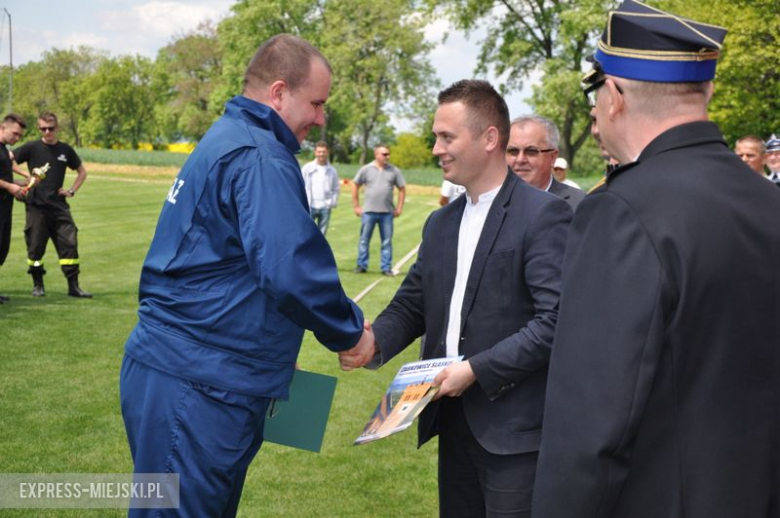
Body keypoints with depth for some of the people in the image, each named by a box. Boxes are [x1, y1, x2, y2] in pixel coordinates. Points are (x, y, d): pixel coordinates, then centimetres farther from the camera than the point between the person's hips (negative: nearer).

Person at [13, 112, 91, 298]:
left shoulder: (65, 150, 9)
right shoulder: (32, 148, -1)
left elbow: (82, 172, 21)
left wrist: (72, 191, 9)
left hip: (59, 206, 2)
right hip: (36, 206, -2)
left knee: (69, 243, -5)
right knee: (35, 246, 3)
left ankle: (73, 286, 0)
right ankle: (37, 284, 18)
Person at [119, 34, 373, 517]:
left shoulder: (227, 139, 16)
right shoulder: (260, 158, -16)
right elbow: (291, 271, -26)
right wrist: (350, 331, -8)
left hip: (181, 371, 10)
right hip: (194, 386, -10)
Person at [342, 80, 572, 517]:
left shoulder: (544, 214, -11)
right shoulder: (441, 223, 14)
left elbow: (556, 320, -19)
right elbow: (411, 304, 13)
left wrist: (477, 369, -19)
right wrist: (373, 343, -7)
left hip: (514, 428, -7)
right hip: (453, 419, 7)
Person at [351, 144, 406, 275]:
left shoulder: (394, 171, 2)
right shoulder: (366, 169, -1)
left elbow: (402, 189, 7)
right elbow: (355, 185, 6)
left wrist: (399, 208, 2)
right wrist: (356, 206, 4)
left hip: (387, 213, 1)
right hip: (369, 211, -1)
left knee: (387, 241, 4)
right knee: (364, 239, 4)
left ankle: (386, 268, 11)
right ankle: (362, 265, 14)